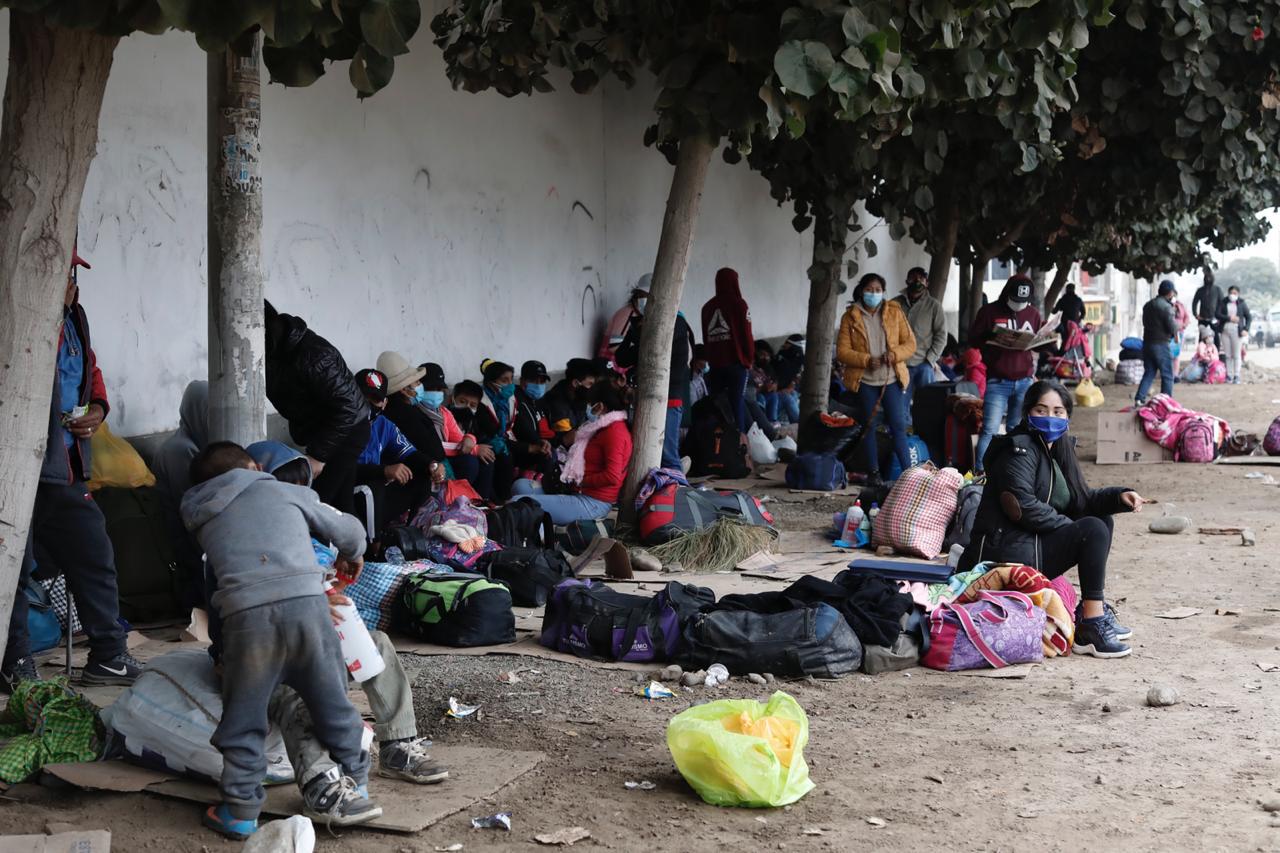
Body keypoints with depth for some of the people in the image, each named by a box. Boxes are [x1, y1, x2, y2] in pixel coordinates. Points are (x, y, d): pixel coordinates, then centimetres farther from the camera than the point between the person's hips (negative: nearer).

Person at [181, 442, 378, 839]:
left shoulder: (205, 520, 26)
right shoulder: (285, 492, 23)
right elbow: (349, 530, 28)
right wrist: (352, 556, 49)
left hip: (245, 612, 0)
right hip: (306, 601, 0)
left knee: (243, 717, 12)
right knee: (332, 702, 17)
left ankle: (241, 810, 15)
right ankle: (353, 784, 30)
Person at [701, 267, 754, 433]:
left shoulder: (707, 307, 11)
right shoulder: (738, 304, -4)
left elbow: (705, 338, 15)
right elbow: (746, 334, -5)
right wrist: (750, 359, 6)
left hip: (715, 363, 4)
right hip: (736, 362, -4)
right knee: (737, 402, -4)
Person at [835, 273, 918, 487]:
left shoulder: (894, 312, 6)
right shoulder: (850, 317, 2)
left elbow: (910, 343, 5)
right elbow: (842, 351, -3)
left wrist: (895, 354, -15)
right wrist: (866, 360, -17)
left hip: (892, 378, 0)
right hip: (863, 381, 0)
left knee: (898, 425, -5)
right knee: (868, 426, 6)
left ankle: (908, 472, -1)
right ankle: (873, 473, 14)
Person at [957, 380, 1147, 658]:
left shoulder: (1057, 448, 17)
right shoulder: (1020, 449, -11)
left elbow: (1080, 500, 18)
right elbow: (1021, 505, -23)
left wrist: (1119, 497, 0)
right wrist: (1069, 526, -14)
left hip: (1032, 544, 10)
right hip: (1010, 554, -10)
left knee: (1103, 520, 13)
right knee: (1093, 529, -17)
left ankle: (1092, 611, 8)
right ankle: (1090, 629, -19)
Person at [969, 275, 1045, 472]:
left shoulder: (1033, 314, 12)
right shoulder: (989, 311, -1)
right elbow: (973, 338, 0)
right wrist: (991, 337, -17)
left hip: (1024, 380, 4)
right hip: (998, 381, -4)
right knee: (990, 429, -9)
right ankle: (980, 470, -7)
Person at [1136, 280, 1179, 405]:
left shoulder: (1147, 305, 10)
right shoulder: (1166, 307, -15)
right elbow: (1173, 328, -16)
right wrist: (1176, 324, 4)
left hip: (1147, 342, 7)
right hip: (1161, 344, -7)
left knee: (1149, 373, 13)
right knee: (1167, 376, 3)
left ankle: (1139, 398, 2)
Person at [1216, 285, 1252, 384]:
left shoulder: (1242, 304, 4)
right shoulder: (1224, 303, 7)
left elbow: (1249, 317, 5)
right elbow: (1218, 314, -2)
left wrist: (1246, 329, -6)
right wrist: (1229, 318, -13)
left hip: (1237, 331, -2)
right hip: (1225, 330, 2)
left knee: (1236, 355, -4)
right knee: (1228, 355, 4)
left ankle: (1236, 376, -2)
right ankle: (1229, 375, 9)